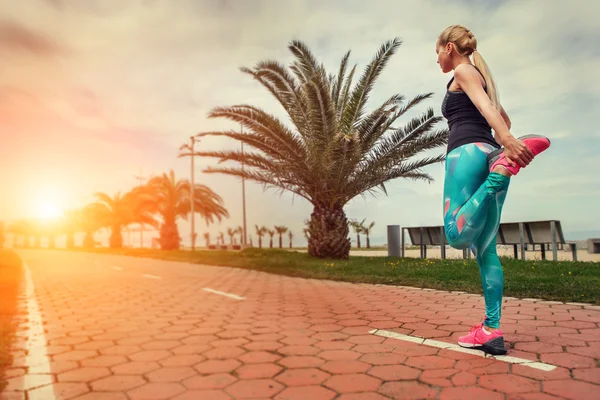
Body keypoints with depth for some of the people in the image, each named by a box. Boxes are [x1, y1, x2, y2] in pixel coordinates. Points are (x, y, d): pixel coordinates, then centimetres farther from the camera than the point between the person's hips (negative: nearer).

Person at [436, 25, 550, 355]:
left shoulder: (463, 71, 7)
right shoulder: (479, 75, 32)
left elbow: (484, 104, -13)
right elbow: (503, 117, 39)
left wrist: (507, 140, -27)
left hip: (468, 152, -9)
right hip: (489, 153, 9)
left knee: (457, 235, -23)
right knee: (485, 249, 2)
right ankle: (491, 331, -1)